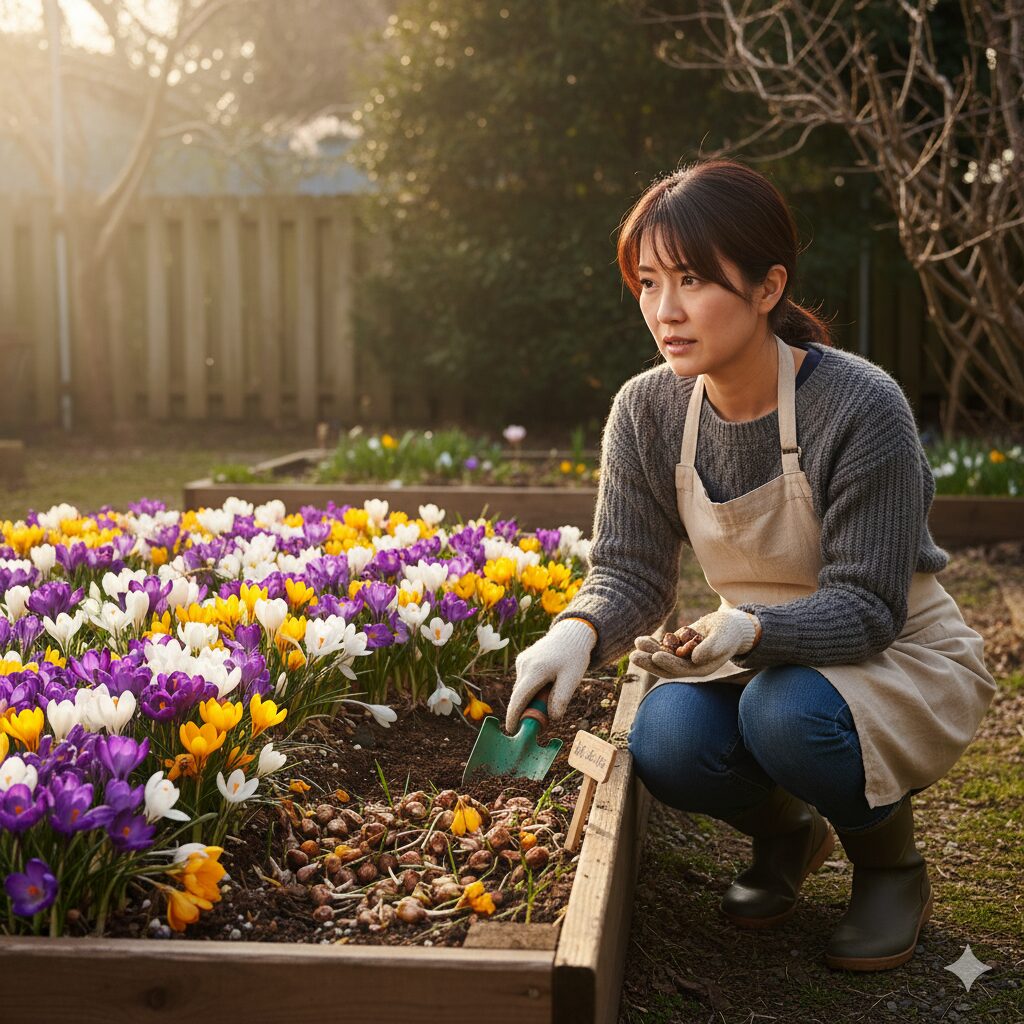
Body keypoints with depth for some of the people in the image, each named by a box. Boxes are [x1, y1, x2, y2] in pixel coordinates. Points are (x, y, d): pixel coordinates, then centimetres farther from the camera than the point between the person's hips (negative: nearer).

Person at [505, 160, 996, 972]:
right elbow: (630, 571, -8)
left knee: (787, 713, -35)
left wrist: (749, 630, -43)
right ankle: (786, 833, 9)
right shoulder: (647, 411, -10)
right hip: (759, 657, 4)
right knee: (665, 742, -27)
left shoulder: (861, 407, -26)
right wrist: (578, 632, -31)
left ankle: (892, 866, -1)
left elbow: (867, 608, -24)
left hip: (900, 658, -3)